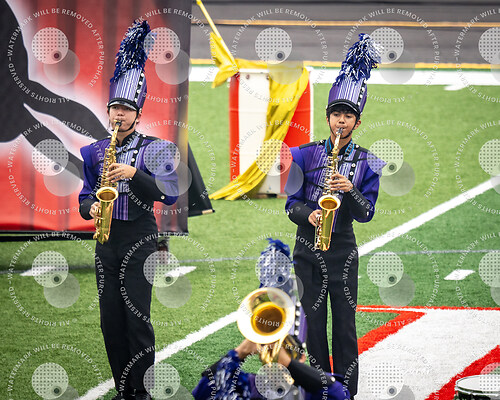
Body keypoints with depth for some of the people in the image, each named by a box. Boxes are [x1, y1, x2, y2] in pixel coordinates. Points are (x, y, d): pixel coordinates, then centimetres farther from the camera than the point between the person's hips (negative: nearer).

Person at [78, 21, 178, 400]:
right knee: (111, 318, 4)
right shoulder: (93, 152, 11)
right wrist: (91, 207, -9)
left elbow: (169, 193, -10)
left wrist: (134, 174, -23)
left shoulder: (153, 148, -1)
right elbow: (85, 195, 14)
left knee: (137, 318, -8)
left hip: (139, 239, -4)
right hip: (107, 240, 4)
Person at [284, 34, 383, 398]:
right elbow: (291, 203, 2)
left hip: (343, 251, -1)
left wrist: (350, 192, -22)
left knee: (345, 326, 0)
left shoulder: (367, 164, 1)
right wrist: (308, 215, -19)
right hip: (308, 249, 1)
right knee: (314, 323, 4)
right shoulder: (306, 155, 2)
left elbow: (366, 214, -3)